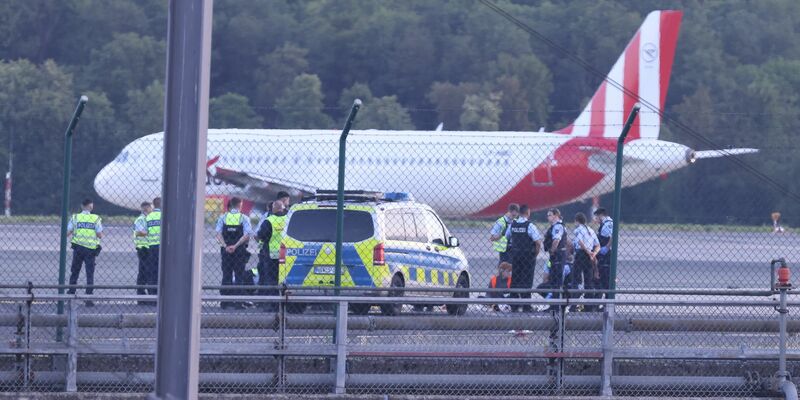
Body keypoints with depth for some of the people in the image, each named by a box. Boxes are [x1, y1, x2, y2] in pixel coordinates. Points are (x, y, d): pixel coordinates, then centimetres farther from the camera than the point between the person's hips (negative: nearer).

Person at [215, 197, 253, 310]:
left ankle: (225, 301, 4)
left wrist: (225, 246, -12)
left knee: (226, 276, 7)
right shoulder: (244, 218, -2)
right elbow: (246, 236, -12)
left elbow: (219, 234, -4)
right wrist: (235, 246, -15)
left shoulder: (223, 217, 5)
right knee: (239, 276, 1)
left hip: (226, 250, 2)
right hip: (240, 251, -2)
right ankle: (238, 302, -4)